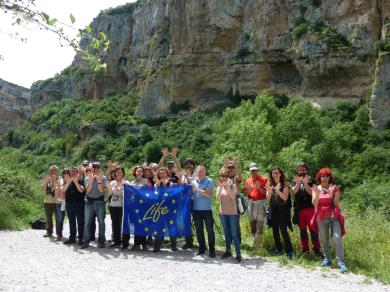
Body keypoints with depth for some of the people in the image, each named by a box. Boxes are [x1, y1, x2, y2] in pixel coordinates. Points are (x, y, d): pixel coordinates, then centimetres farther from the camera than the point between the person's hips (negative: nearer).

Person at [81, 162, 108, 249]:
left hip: (99, 201, -1)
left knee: (101, 222, -1)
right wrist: (91, 180, -17)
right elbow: (88, 190, -7)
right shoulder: (87, 178, 5)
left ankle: (101, 241, 6)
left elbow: (101, 190, -9)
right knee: (87, 222, 0)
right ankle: (86, 241, 6)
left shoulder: (103, 177, 0)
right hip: (89, 201, 2)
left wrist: (99, 180, -19)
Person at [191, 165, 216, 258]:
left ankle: (212, 249, 9)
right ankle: (202, 248, 25)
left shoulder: (209, 181, -5)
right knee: (199, 230, 12)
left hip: (207, 210, -4)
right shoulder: (193, 182, 7)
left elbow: (207, 194, -16)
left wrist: (196, 189, -15)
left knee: (210, 230, 0)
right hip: (196, 210, 4)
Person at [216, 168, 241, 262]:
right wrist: (220, 187, -20)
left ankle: (238, 254, -3)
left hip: (232, 213, -4)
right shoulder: (219, 186, 4)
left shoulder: (232, 185, -6)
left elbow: (233, 197, -19)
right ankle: (228, 251, 25)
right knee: (226, 233, 13)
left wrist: (228, 187, -28)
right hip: (223, 212, 4)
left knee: (234, 234, -6)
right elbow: (218, 199, -9)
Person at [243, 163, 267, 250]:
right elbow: (245, 193, 13)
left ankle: (256, 245, -12)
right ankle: (257, 241, 20)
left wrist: (259, 188, -20)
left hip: (260, 203, -5)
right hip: (251, 203, 5)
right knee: (252, 224, 8)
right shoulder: (248, 180, 12)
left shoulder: (263, 179, -1)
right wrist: (248, 189, -8)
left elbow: (266, 193, -4)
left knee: (259, 225, -12)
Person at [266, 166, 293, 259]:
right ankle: (278, 249, 19)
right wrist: (269, 191, -16)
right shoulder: (270, 184, 9)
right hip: (273, 209, 5)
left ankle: (289, 251, -7)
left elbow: (285, 198, -13)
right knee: (275, 230, 8)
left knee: (283, 230, -11)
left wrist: (278, 190, -26)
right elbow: (268, 199, 4)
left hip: (282, 209, -5)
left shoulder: (284, 184, -4)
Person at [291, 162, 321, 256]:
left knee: (313, 229, -5)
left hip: (310, 208, -2)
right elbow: (294, 191, -9)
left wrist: (305, 183, -22)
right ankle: (304, 250, 15)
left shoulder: (311, 181, 5)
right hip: (299, 209, 2)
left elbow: (312, 192, -9)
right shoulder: (294, 181, 10)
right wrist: (298, 183, -27)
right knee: (302, 230, 8)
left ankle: (316, 248, 3)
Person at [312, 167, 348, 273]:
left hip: (334, 217, -2)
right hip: (321, 218, 2)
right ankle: (327, 260, 20)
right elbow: (314, 204, -4)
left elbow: (337, 204, -4)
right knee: (324, 240, 8)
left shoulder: (335, 188, 1)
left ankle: (341, 262, -9)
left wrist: (331, 194, -19)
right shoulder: (316, 189, 4)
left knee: (337, 239, -11)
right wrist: (317, 194, -20)